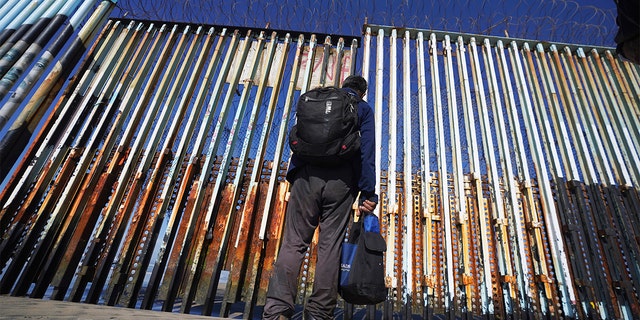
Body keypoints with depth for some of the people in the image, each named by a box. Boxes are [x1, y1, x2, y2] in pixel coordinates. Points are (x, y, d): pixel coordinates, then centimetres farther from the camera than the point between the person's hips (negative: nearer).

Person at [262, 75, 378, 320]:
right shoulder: (363, 109, 16)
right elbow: (367, 150, 4)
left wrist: (294, 176, 17)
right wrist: (367, 193, -1)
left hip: (307, 175, 2)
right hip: (341, 179, -1)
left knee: (294, 241, 1)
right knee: (330, 245, 3)